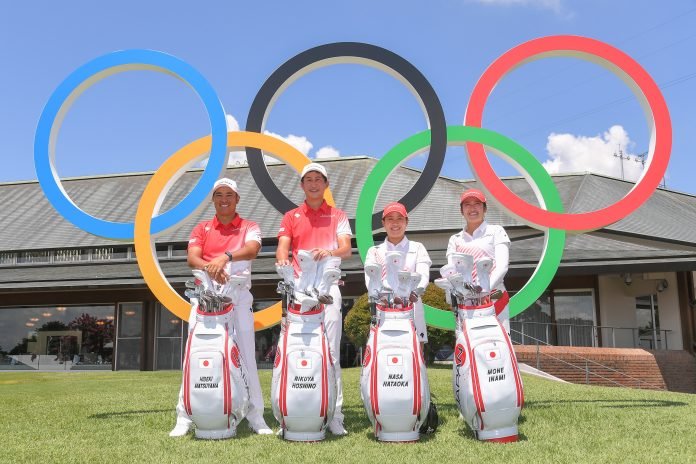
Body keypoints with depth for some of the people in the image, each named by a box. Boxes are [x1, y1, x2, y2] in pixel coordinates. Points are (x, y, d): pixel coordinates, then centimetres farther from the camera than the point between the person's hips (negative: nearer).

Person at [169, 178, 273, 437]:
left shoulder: (249, 228, 10)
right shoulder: (202, 229, 15)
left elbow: (252, 250, -13)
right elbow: (192, 258, -3)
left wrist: (226, 257, -32)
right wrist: (208, 266, -25)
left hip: (239, 296, -1)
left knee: (247, 356, -2)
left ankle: (256, 417, 5)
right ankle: (184, 418, 4)